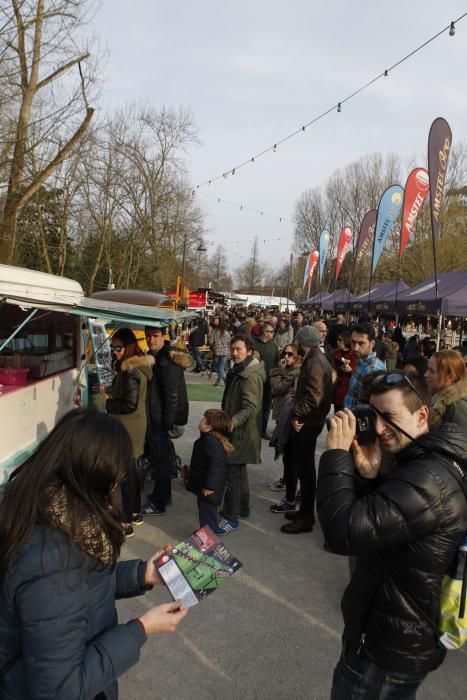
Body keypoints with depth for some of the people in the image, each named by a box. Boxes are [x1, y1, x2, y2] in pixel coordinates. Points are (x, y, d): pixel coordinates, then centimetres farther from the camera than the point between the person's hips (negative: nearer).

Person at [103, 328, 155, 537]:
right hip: (133, 427, 10)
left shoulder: (130, 371, -22)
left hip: (127, 429, -10)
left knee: (124, 474, 1)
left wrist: (108, 402, -11)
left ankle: (125, 523, 11)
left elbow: (130, 404, -24)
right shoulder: (137, 366, 8)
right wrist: (111, 394, 5)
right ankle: (135, 513, 34)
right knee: (130, 471, 20)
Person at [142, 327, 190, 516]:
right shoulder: (154, 356, 10)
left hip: (161, 418, -9)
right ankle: (164, 494, 35)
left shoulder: (167, 361, -21)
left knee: (160, 459, 2)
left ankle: (159, 503, 15)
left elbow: (172, 395, -22)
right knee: (161, 457, 20)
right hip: (154, 417, 9)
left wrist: (168, 423, -19)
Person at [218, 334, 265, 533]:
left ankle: (231, 518, 3)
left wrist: (233, 422, -42)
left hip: (241, 433, -10)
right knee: (239, 471, 20)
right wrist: (229, 421, 19)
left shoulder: (250, 376, -21)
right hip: (236, 430, 10)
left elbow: (250, 408, -28)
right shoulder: (238, 371, 11)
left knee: (232, 474, -6)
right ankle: (242, 508, 34)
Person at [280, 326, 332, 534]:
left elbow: (314, 398, -29)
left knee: (305, 469, -1)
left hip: (306, 423, -10)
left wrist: (296, 413, -17)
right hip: (307, 421, 10)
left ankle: (306, 517, 10)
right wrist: (298, 413, 9)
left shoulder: (314, 363, -20)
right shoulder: (316, 359, 13)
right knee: (304, 466, 18)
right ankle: (305, 511, 31)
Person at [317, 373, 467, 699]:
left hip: (388, 647, -9)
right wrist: (368, 475, -16)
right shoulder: (422, 463, 2)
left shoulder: (428, 480, -32)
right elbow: (369, 519, 3)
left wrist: (336, 453, -27)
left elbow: (344, 533, -35)